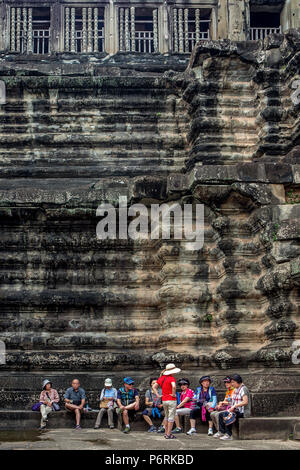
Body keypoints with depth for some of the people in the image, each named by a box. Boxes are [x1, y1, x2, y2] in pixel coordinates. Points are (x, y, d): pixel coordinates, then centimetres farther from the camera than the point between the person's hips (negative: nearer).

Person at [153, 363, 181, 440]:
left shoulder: (161, 378, 8)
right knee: (171, 417, 2)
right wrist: (173, 394, -19)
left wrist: (158, 395, 6)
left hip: (164, 400, 7)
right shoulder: (171, 378, -14)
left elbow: (154, 387, 11)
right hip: (172, 400, -7)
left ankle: (166, 433, 27)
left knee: (166, 417, 21)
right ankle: (169, 434, 3)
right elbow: (174, 386, -33)